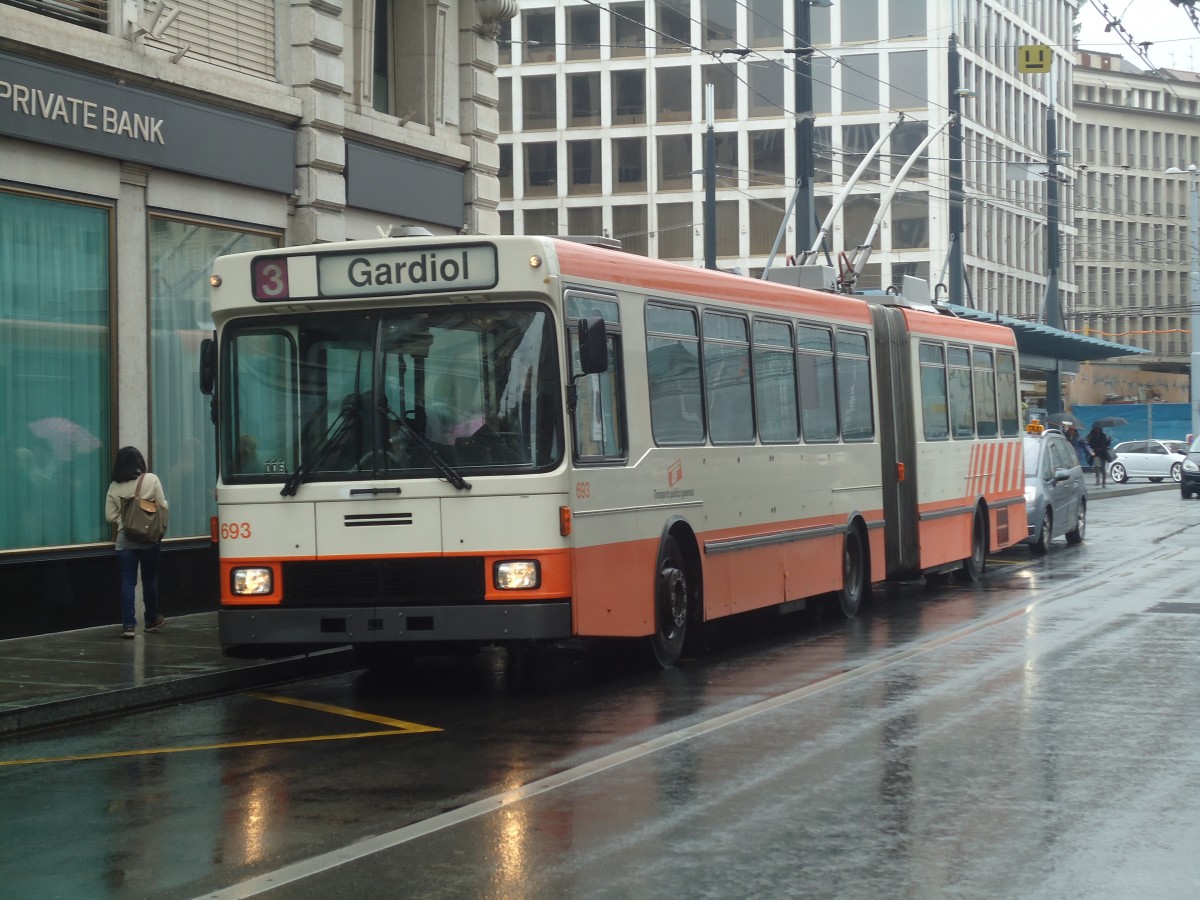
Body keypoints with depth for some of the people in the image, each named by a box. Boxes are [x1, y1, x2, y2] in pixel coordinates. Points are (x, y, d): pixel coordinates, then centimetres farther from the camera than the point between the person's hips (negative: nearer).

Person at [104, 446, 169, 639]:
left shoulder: (114, 487, 0)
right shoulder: (151, 480, -5)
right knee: (149, 579, 13)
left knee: (127, 581, 1)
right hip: (150, 539, -1)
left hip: (125, 541, 1)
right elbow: (163, 506, -4)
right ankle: (152, 620, 25)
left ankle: (128, 625, -6)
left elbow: (110, 516, 0)